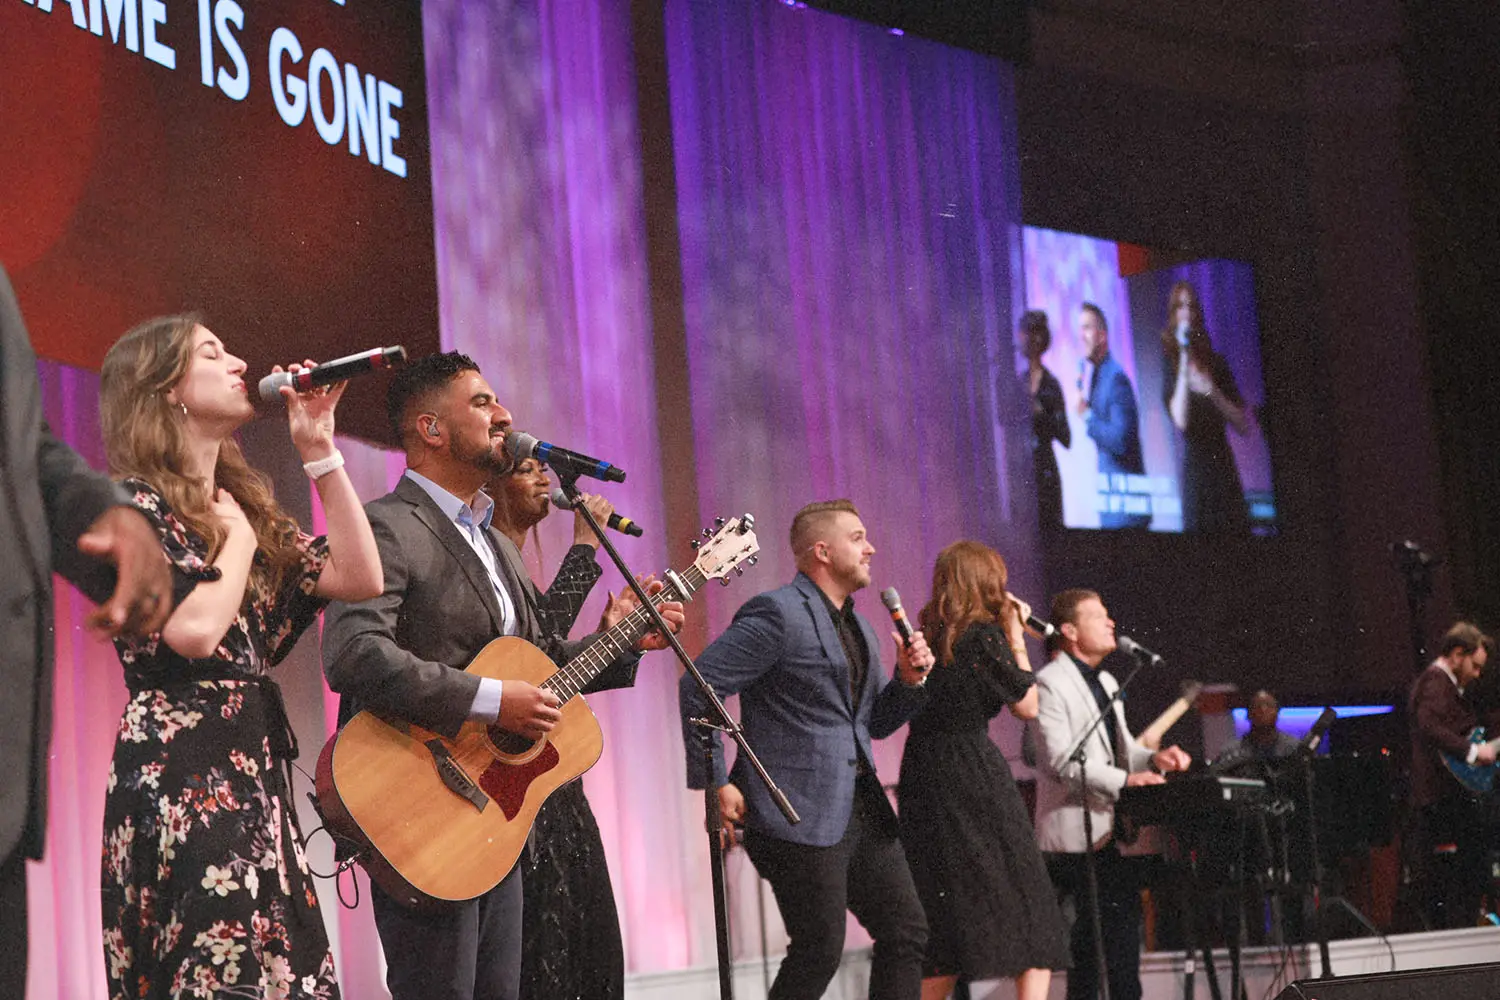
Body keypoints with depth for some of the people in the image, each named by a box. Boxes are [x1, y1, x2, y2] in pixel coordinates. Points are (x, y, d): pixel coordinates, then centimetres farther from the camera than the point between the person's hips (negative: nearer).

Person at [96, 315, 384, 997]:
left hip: (255, 768, 8)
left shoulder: (245, 506, 19)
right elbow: (194, 629, -20)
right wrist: (239, 540, -3)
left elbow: (360, 578, 9)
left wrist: (319, 451, 10)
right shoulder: (133, 502, -5)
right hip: (180, 774, -8)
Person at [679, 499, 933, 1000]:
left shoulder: (857, 627, 19)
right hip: (800, 815, -9)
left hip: (861, 808, 9)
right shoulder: (778, 614, -11)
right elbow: (697, 686, -16)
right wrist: (714, 782, -17)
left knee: (906, 932, 9)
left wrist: (909, 679, 3)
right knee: (820, 950, -6)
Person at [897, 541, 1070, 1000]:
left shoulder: (925, 636, 8)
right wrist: (1017, 639, 5)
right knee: (1029, 910, 1)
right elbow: (1028, 706, -2)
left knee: (942, 919, 13)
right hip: (975, 780, -7)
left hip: (921, 777, 7)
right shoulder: (986, 636, -10)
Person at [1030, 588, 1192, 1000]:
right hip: (1075, 832, -9)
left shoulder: (1106, 683, 20)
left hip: (1108, 827, 9)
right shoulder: (1050, 684, -11)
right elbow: (1060, 759, -20)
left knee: (1124, 916, 8)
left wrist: (1154, 758, -1)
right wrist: (1124, 780, -24)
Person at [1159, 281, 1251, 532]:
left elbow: (1244, 426, 8)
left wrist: (1213, 393, -8)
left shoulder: (1216, 363, 11)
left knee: (1237, 528, -3)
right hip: (1195, 468, -3)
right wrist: (1184, 363, -16)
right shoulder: (1168, 365, 1)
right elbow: (1181, 420, -17)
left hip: (1225, 467, 3)